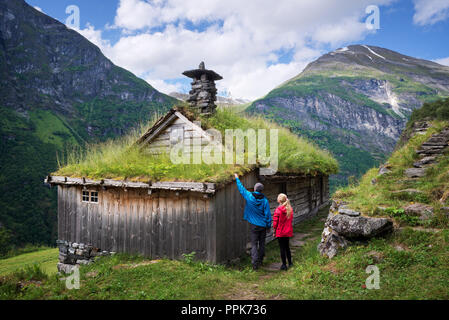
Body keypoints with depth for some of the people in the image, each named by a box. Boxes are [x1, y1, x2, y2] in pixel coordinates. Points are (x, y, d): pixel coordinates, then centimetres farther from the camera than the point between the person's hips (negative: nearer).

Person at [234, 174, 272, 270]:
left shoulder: (249, 196, -9)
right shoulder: (265, 200, -7)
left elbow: (241, 189, 7)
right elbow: (268, 214, -4)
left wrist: (237, 179, 21)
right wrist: (269, 226, 7)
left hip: (254, 225, -2)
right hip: (263, 225, 2)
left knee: (254, 244, 1)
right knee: (262, 243, 16)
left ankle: (255, 262, -10)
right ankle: (260, 260, 27)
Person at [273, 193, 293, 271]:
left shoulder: (278, 210, -18)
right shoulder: (290, 209, -1)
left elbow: (275, 222, -13)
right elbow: (291, 220, 7)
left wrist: (274, 231, -2)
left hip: (280, 232, -5)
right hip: (288, 232, 5)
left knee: (282, 248, 4)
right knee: (287, 247, 20)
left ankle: (284, 265, 10)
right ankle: (290, 263, 28)